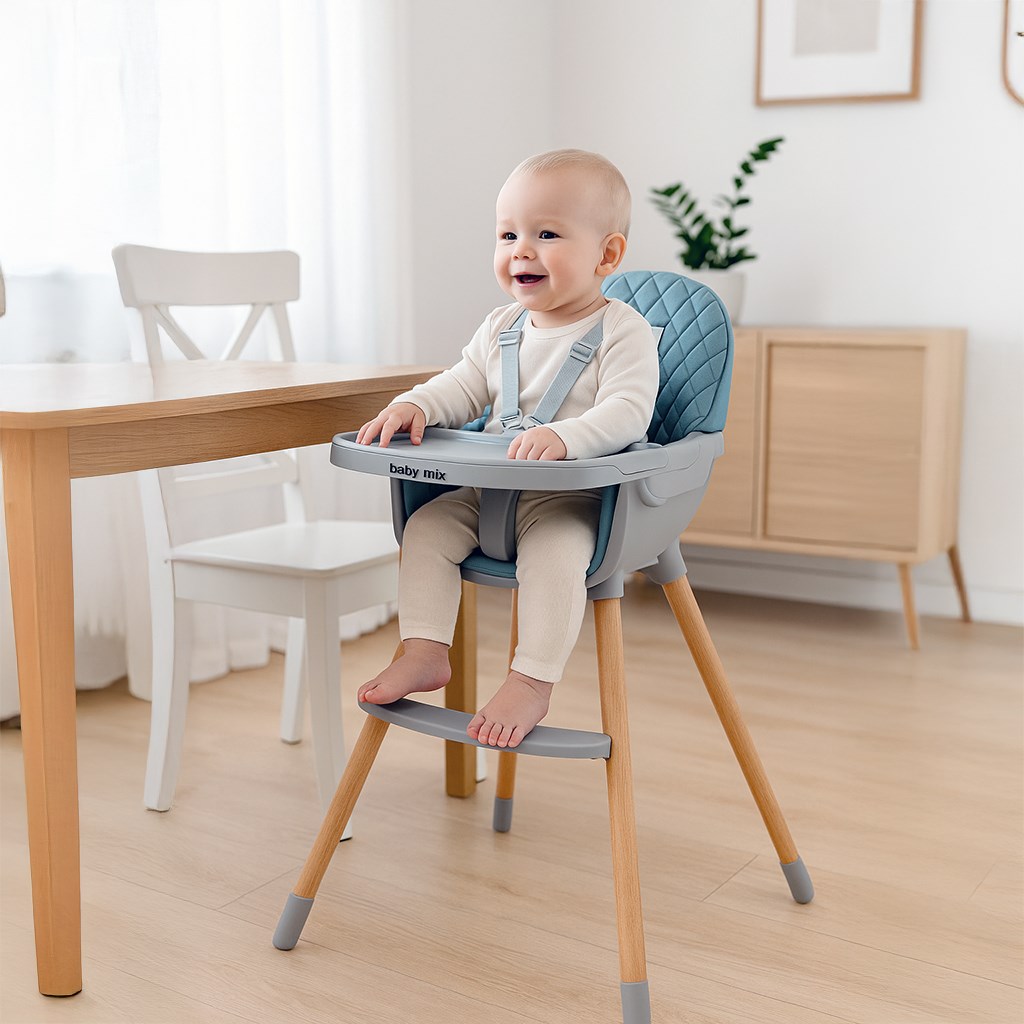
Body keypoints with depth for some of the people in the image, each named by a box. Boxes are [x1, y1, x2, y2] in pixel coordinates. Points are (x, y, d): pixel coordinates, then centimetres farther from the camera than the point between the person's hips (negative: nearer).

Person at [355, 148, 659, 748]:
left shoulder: (623, 331, -11)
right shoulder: (502, 327, 11)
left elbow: (626, 412, -24)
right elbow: (464, 388, 17)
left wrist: (563, 437, -43)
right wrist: (416, 406, -5)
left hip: (575, 497, -7)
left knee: (555, 550, -33)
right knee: (427, 525, -10)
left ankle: (532, 683, -24)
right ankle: (425, 653, -5)